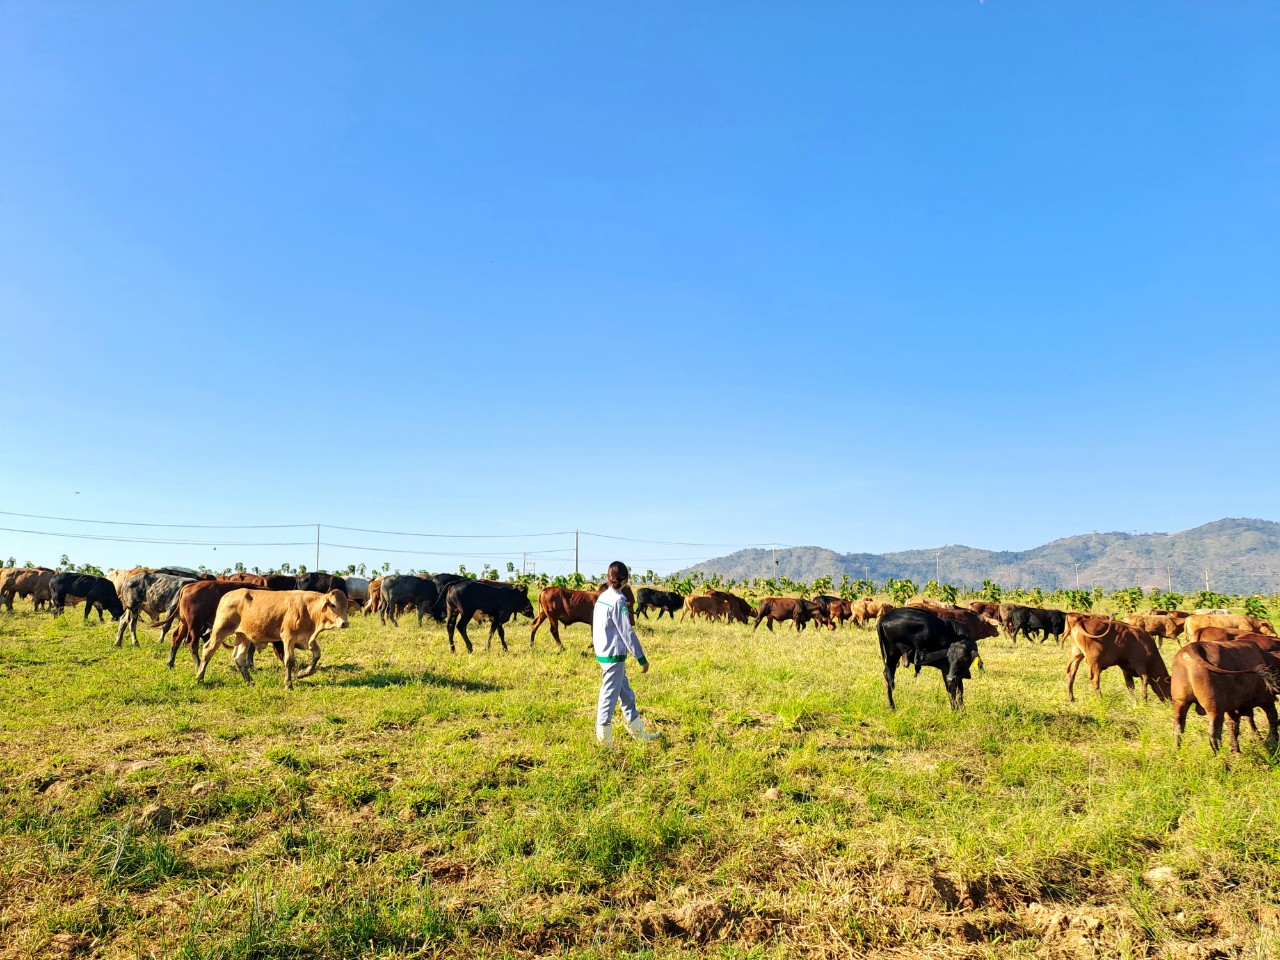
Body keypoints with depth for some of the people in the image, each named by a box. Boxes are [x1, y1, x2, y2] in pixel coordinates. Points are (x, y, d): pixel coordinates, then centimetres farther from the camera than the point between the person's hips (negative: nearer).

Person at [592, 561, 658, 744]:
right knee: (609, 696, -1)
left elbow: (596, 626, 14)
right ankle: (604, 741, 7)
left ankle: (638, 732, 29)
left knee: (626, 694, 18)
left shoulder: (602, 597, 7)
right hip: (614, 655, -9)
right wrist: (641, 658, -12)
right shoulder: (618, 601, -19)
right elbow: (627, 632, -18)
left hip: (603, 652, 9)